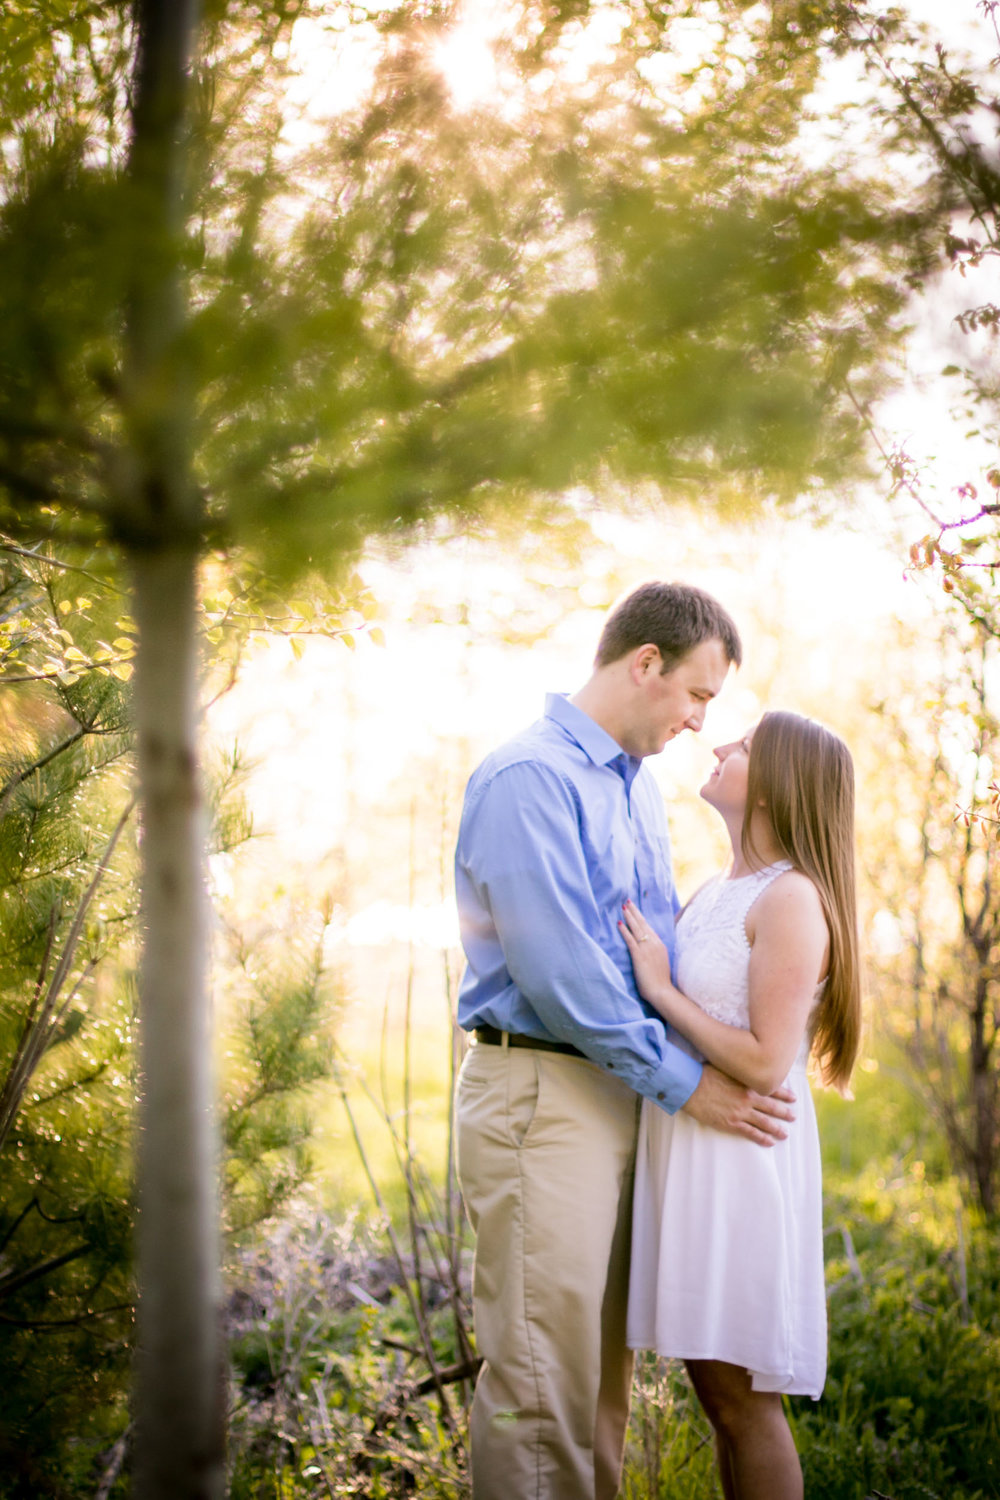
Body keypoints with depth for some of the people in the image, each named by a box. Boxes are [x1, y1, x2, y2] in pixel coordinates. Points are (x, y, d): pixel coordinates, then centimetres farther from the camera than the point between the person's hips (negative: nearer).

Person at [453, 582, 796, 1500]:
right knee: (543, 1373, -5)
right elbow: (556, 968, -19)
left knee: (605, 1364, 15)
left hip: (620, 1095, 9)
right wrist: (684, 1082, -14)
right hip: (542, 1091, -9)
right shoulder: (529, 777, -13)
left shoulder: (638, 785, 16)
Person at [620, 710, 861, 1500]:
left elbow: (766, 1063, -20)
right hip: (690, 1148, 9)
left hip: (743, 1157, -9)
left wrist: (660, 989, -15)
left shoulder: (790, 899, -15)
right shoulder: (721, 890, 11)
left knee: (741, 1394, 0)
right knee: (716, 1385, 14)